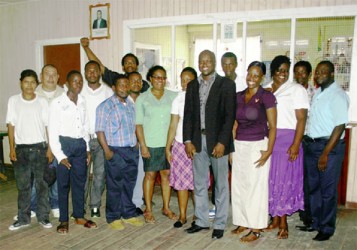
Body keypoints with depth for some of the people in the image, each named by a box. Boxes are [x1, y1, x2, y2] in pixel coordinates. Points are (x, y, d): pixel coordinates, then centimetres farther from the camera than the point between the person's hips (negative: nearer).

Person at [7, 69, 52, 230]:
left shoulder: (42, 102, 0)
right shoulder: (13, 101, 1)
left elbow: (48, 126, 1)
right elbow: (11, 126, 2)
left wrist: (50, 149, -3)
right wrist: (12, 149, -3)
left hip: (39, 147, 0)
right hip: (21, 148, 1)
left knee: (41, 184, 6)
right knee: (22, 185, 8)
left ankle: (43, 217, 17)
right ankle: (23, 218, 20)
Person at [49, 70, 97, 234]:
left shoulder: (82, 102, 8)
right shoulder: (57, 103, -8)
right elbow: (52, 131, -8)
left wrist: (87, 149, 11)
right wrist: (60, 156, -12)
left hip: (80, 144, 5)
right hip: (64, 144, -4)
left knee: (80, 182, 11)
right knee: (63, 183, 4)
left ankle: (79, 216, 24)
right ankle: (63, 220, 15)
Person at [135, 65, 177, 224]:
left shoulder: (173, 96, 6)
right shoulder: (142, 99, 3)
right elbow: (138, 124, -1)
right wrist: (143, 145, -8)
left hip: (168, 143, 2)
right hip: (150, 144, -2)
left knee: (166, 174, 8)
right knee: (150, 175, 4)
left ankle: (166, 207, 21)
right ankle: (148, 210, 15)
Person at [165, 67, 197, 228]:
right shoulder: (178, 99, 4)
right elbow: (173, 125, 5)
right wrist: (168, 148, 3)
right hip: (180, 145, 2)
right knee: (181, 180, 7)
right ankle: (182, 216, 19)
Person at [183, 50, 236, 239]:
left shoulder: (226, 84, -4)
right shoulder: (192, 86, 10)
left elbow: (230, 115, -9)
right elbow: (188, 114, 9)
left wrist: (222, 142, -15)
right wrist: (188, 140, 1)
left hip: (217, 140, -4)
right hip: (198, 140, 4)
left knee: (221, 185, 7)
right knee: (199, 184, 13)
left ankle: (219, 224, 19)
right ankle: (201, 221, 27)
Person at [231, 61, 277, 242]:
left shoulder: (267, 97, -7)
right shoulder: (238, 96, 8)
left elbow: (272, 127, -8)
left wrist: (268, 151, -15)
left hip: (257, 146, -5)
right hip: (239, 146, 6)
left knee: (256, 186, 2)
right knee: (239, 185, 11)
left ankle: (255, 229, 14)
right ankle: (242, 222, 27)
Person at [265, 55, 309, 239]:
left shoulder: (297, 89, -1)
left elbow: (301, 119, -7)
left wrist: (296, 144, -16)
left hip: (287, 140, -4)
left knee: (285, 179, 0)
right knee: (270, 179, 8)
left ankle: (283, 222, 12)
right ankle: (275, 219, 21)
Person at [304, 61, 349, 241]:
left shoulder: (337, 95, -12)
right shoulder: (317, 93, 11)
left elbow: (340, 126, -17)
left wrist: (325, 153, -19)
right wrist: (307, 141, 3)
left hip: (330, 146, -7)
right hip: (312, 145, 8)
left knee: (328, 190, 3)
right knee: (313, 187, 15)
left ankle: (327, 228, 17)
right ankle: (315, 222, 30)